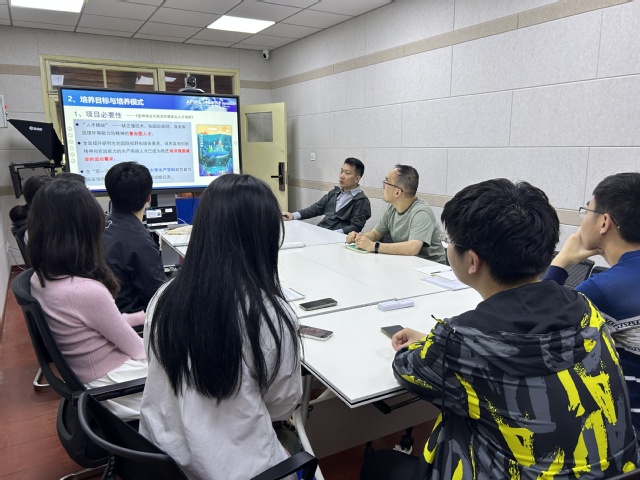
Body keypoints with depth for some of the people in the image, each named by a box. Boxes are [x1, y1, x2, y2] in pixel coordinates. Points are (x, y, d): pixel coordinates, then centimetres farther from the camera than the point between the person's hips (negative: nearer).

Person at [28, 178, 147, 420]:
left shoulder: (40, 279, -7)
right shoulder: (87, 291, -34)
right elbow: (136, 349, -19)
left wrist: (142, 316, 11)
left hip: (83, 376, 8)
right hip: (113, 384, -8)